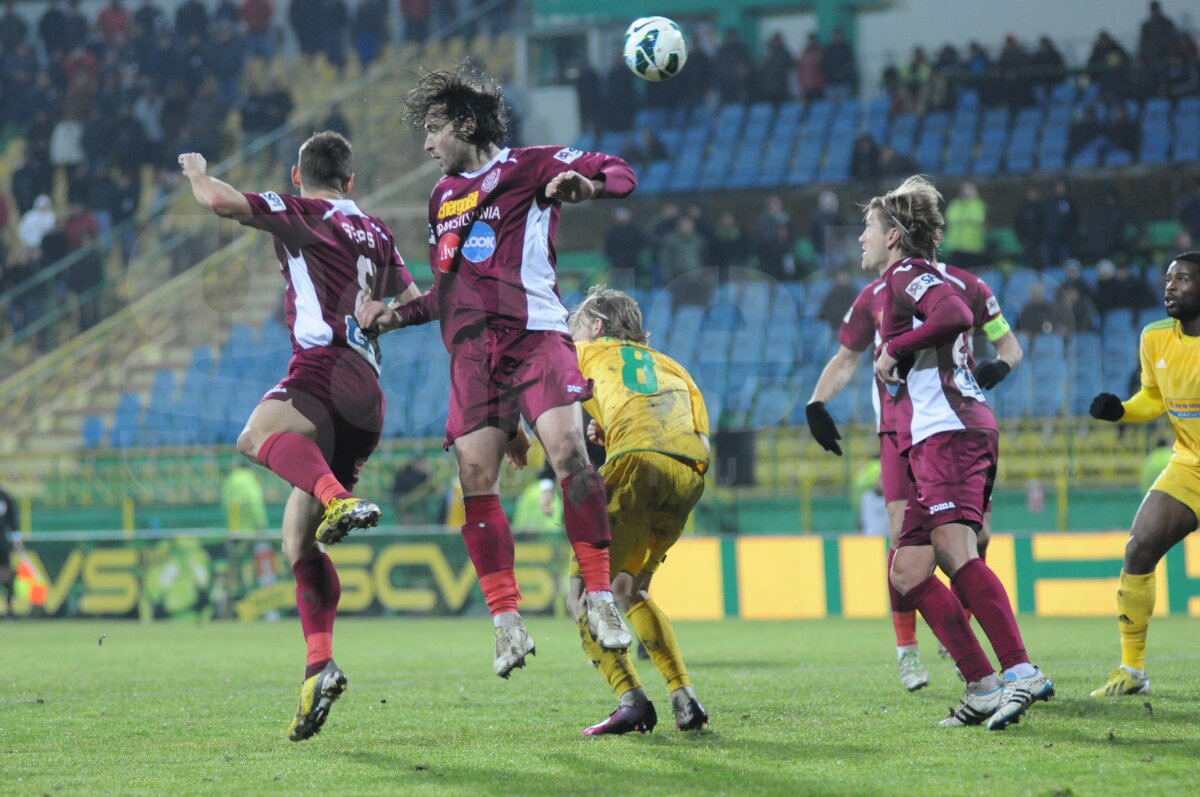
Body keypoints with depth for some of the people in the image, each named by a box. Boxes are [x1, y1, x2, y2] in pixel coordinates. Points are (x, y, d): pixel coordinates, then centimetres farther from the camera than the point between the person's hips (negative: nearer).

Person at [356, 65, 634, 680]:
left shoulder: (527, 166, 7)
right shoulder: (443, 196, 27)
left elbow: (618, 173, 1)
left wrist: (587, 185, -20)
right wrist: (395, 315, 18)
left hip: (534, 337, -6)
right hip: (472, 352, 6)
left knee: (567, 449, -23)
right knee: (475, 477, -8)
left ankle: (600, 596, -19)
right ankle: (508, 623, -5)